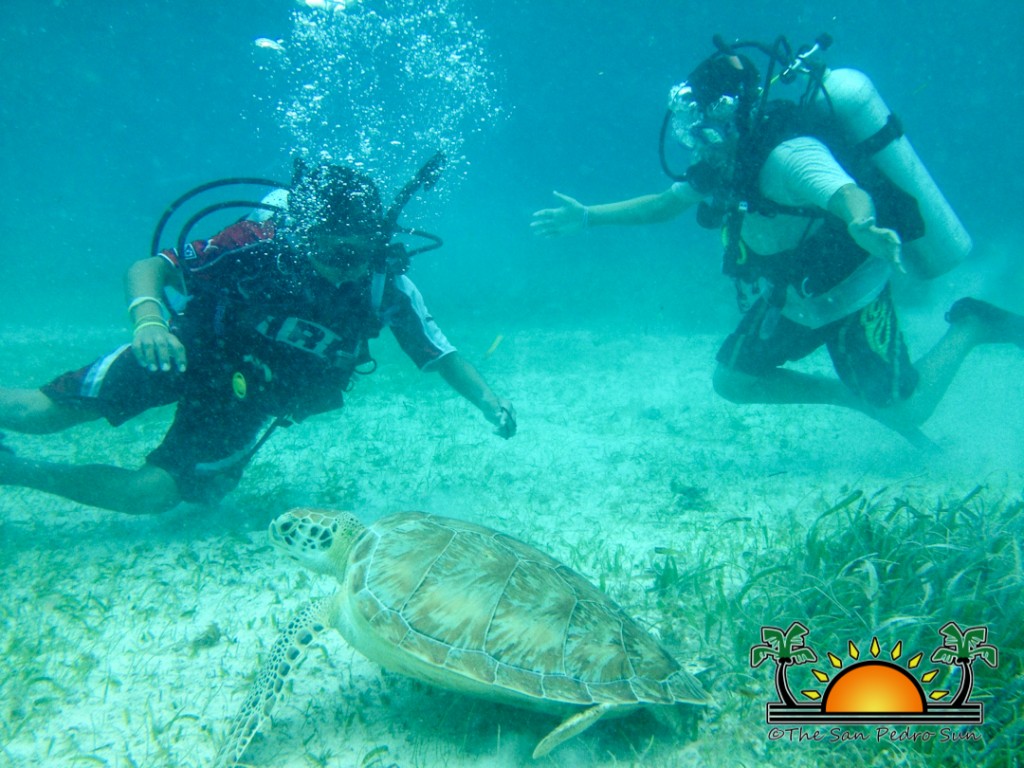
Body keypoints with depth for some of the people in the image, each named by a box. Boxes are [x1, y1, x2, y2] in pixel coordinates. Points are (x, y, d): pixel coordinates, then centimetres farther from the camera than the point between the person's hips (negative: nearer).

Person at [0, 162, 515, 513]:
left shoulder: (385, 285, -23)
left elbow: (439, 353, -16)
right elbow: (148, 269, -25)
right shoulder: (260, 244, -29)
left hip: (250, 397, 2)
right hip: (190, 350, -1)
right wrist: (148, 321, -46)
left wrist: (486, 399, -31)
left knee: (153, 494, -12)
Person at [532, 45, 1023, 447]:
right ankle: (861, 397, 16)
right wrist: (587, 217, 6)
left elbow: (847, 193, -49)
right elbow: (665, 203, 9)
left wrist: (864, 227, -73)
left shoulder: (787, 155, -30)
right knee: (731, 379, 3)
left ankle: (971, 326, 22)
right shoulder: (723, 163, -4)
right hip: (794, 297, 8)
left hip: (851, 291, -8)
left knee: (906, 410, -5)